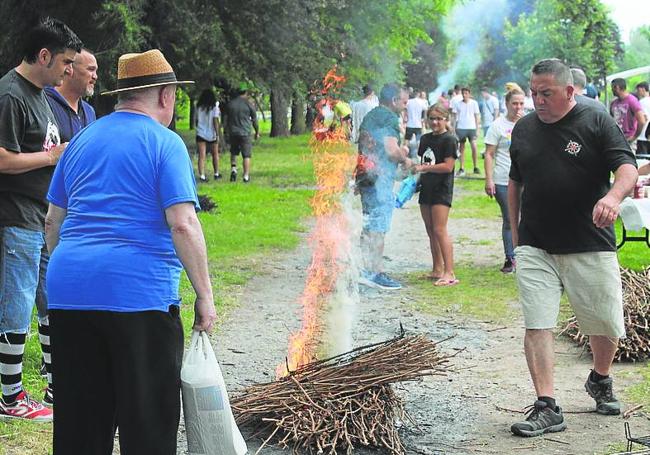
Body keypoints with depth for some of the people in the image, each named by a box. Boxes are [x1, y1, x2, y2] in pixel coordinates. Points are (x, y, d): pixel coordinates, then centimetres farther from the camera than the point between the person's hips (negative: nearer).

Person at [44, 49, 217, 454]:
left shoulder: (82, 140, 17)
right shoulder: (165, 143, -3)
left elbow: (53, 222, 20)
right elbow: (183, 224, -13)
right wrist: (205, 295, -8)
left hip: (68, 292, 6)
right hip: (138, 292, -6)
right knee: (148, 422, 4)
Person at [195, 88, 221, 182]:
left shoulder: (199, 107, 3)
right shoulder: (214, 107, -6)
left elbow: (196, 120, 8)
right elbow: (215, 121, -11)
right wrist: (217, 134, -10)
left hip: (200, 134, 1)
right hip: (212, 134, -1)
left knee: (201, 156, -4)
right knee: (215, 154, 17)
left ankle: (202, 175, -15)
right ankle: (216, 174, 26)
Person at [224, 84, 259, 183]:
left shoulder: (230, 104, 5)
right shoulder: (248, 104, -4)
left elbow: (225, 120, 9)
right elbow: (254, 120, 2)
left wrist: (227, 132, 19)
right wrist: (257, 132, 15)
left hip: (233, 133, 3)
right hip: (245, 133, -3)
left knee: (233, 152, 21)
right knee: (246, 155, 2)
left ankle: (233, 168, 1)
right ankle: (246, 176, -1)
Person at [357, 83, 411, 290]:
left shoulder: (370, 116, 18)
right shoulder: (390, 118, -11)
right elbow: (392, 150, -19)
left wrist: (399, 151, 20)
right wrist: (405, 160, -1)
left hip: (366, 177, 9)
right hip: (380, 179, -9)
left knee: (370, 224, 14)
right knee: (378, 226, -5)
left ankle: (368, 270, 18)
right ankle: (373, 273, -4)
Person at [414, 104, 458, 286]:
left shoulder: (449, 139, -9)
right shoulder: (425, 139, 14)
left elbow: (448, 166, -16)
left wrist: (423, 168, -15)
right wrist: (416, 178, 7)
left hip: (442, 190, -8)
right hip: (426, 189, 8)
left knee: (440, 230, -12)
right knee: (430, 231, 11)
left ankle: (449, 273, -12)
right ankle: (437, 270, 20)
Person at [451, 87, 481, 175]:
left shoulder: (474, 103, 2)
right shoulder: (458, 104, 4)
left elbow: (477, 116, 7)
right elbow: (454, 117, 8)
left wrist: (477, 127, 2)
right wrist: (453, 128, 2)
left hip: (471, 128, -1)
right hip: (460, 128, 1)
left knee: (474, 147, -11)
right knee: (461, 148, 5)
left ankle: (476, 167, -1)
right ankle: (461, 169, 9)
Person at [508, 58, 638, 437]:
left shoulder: (597, 122, -3)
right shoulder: (524, 129, 10)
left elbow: (627, 167, -12)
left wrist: (614, 196, -34)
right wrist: (515, 231, 19)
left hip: (591, 247, -2)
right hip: (535, 247, 2)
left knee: (606, 325, 8)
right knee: (537, 326, -8)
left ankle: (601, 380, 37)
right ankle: (547, 408, -4)